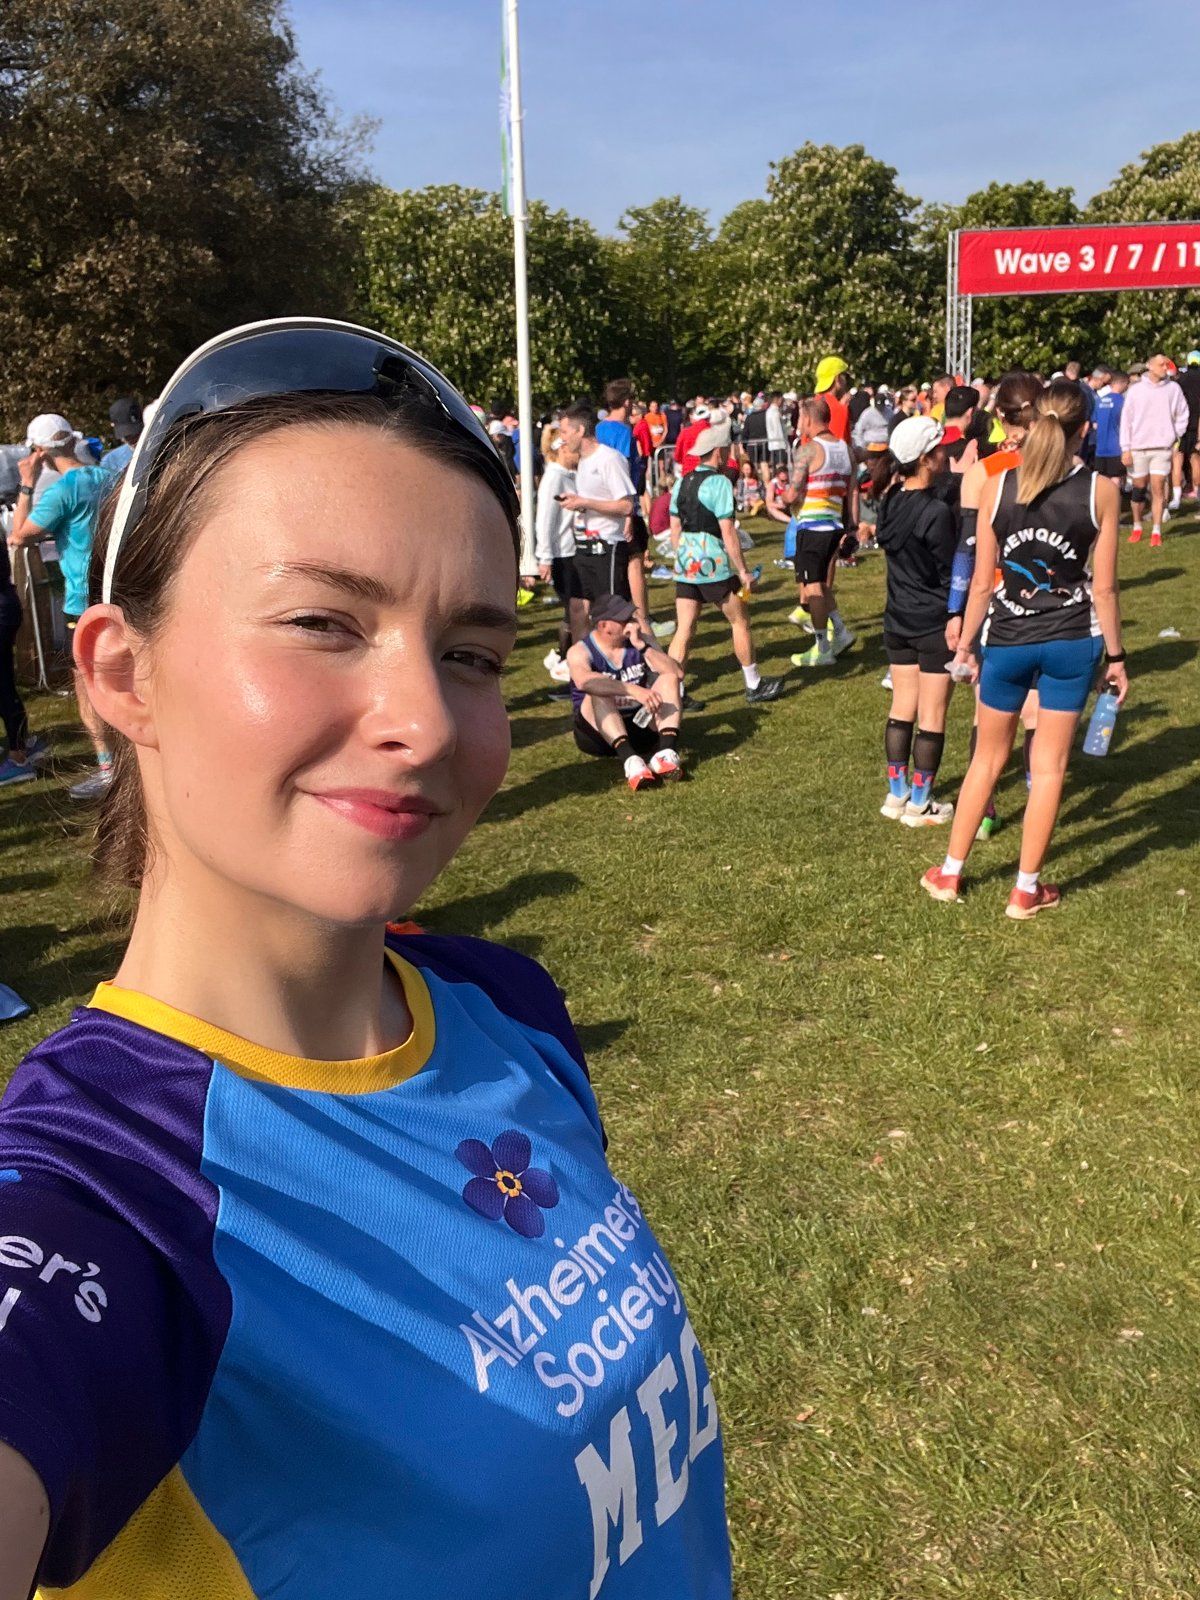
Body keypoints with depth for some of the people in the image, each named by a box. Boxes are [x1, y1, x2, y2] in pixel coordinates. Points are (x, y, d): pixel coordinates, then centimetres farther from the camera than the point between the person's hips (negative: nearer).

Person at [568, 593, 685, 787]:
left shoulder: (642, 641, 3)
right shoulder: (580, 652, -8)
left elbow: (677, 674, -10)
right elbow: (584, 681, -33)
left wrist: (642, 646, -20)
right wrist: (635, 690, -44)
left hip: (641, 724, 3)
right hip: (600, 731, -3)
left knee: (669, 678, -16)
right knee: (600, 693, -31)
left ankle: (667, 752, -38)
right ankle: (630, 759, -53)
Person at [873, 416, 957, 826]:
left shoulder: (891, 501, 0)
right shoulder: (936, 512, -20)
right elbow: (951, 574, -14)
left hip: (897, 621, 7)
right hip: (935, 624, -7)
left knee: (902, 709, 15)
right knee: (932, 716, 4)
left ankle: (897, 794, 24)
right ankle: (920, 804, 12)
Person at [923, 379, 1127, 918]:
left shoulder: (998, 487, -5)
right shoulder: (1100, 490, -8)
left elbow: (981, 581, -2)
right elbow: (1103, 587, -6)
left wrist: (966, 644, 10)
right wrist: (1116, 656, 5)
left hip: (1007, 639, 2)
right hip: (1072, 641, -1)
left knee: (987, 757, 18)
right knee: (1049, 765, 9)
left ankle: (950, 873, 25)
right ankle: (1026, 890, 17)